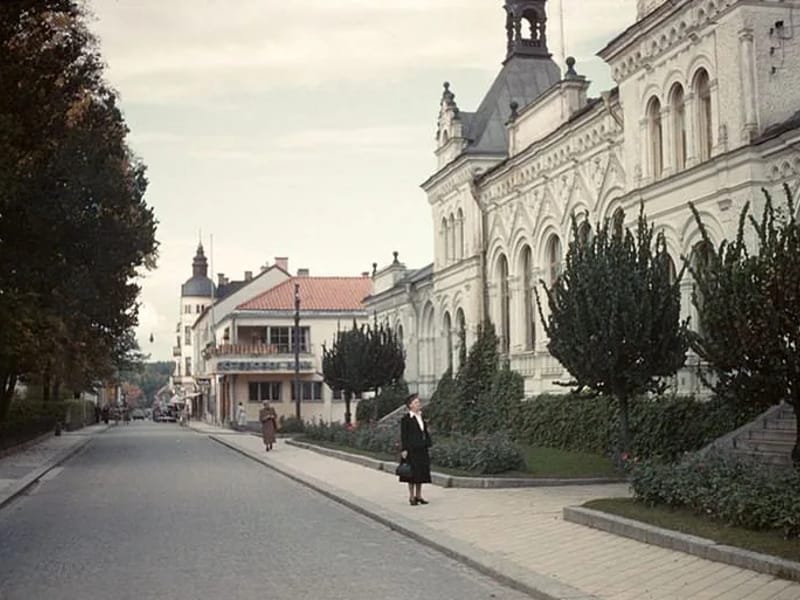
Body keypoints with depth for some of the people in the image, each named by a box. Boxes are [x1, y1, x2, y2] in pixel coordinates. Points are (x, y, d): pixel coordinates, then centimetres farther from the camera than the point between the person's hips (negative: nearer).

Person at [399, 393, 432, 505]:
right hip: (411, 449, -7)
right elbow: (403, 435, -11)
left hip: (422, 449, 7)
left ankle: (418, 496, 18)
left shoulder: (421, 417, 12)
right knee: (413, 473, -2)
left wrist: (427, 444, 11)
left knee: (421, 473, 10)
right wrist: (404, 449, -16)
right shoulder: (406, 419, -9)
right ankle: (411, 497, 7)